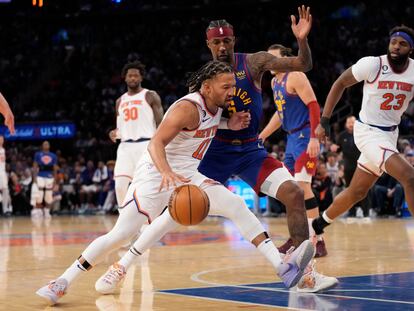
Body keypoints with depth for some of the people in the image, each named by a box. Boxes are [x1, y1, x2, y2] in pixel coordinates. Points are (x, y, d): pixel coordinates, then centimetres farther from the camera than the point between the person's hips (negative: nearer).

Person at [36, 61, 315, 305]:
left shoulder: (217, 107, 5)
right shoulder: (188, 107, -20)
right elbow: (156, 143, -27)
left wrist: (229, 126, 8)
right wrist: (167, 173, -46)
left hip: (187, 175, 7)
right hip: (156, 173, -7)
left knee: (237, 205, -8)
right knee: (121, 233, -14)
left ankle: (283, 267, -11)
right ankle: (63, 282, -5)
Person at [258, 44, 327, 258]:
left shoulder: (295, 77, -13)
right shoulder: (274, 82, 15)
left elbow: (313, 106, -19)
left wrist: (314, 138, -27)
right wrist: (262, 136, 25)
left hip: (305, 136, -10)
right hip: (292, 137, 10)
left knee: (302, 185, -17)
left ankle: (318, 240, -16)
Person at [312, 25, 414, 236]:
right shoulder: (372, 64, -16)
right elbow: (340, 84, -4)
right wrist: (324, 121, -6)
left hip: (390, 134, 6)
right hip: (368, 132, -6)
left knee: (357, 193, 15)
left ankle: (318, 225, 36)